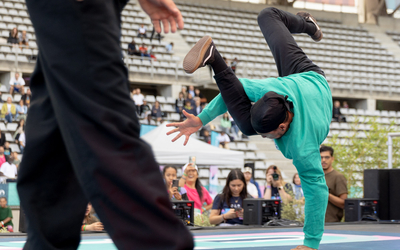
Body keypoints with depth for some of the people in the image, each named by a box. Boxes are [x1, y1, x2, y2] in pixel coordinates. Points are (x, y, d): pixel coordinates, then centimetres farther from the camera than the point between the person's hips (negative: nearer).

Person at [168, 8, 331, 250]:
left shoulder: (303, 150, -53)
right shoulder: (271, 89, -47)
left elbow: (317, 191, -49)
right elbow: (238, 85, -31)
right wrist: (202, 119, -35)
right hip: (301, 76, 2)